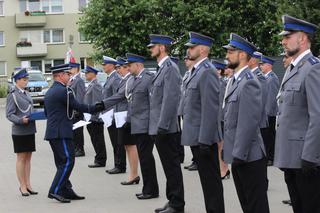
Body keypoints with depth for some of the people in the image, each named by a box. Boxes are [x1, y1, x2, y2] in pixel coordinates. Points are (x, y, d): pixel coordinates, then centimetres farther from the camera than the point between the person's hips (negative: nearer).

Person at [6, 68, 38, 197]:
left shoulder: (26, 93, 13)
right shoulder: (12, 95, -9)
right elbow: (9, 115, -12)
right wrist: (21, 120, -26)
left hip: (30, 130, 7)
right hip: (19, 131, -7)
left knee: (28, 157, 10)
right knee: (21, 158, -1)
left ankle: (28, 184, 16)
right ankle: (22, 186, 5)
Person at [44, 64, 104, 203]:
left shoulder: (49, 92, 16)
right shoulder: (64, 91, -14)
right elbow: (78, 107, -13)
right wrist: (96, 109, -4)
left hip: (52, 132, 10)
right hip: (62, 133, -10)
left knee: (62, 163, 12)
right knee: (67, 161, -8)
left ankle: (66, 191, 15)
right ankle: (55, 191, -11)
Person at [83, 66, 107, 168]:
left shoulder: (95, 86, -14)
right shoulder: (91, 85, 16)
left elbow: (96, 102, -19)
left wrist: (93, 116, -21)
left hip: (95, 119, -10)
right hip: (91, 118, 10)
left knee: (98, 140, -4)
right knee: (95, 140, 13)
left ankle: (100, 161, 0)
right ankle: (99, 159, 18)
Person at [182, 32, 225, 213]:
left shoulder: (207, 72, -16)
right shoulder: (198, 70, 15)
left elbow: (211, 109, -22)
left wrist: (204, 140, -23)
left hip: (204, 137, -10)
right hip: (198, 136, 10)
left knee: (211, 180, -3)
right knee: (207, 179, 15)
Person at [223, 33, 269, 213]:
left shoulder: (249, 83, -17)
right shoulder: (236, 80, 14)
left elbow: (249, 123, -22)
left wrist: (239, 155, -22)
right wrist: (235, 154, 17)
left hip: (249, 157, -10)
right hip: (238, 156, 10)